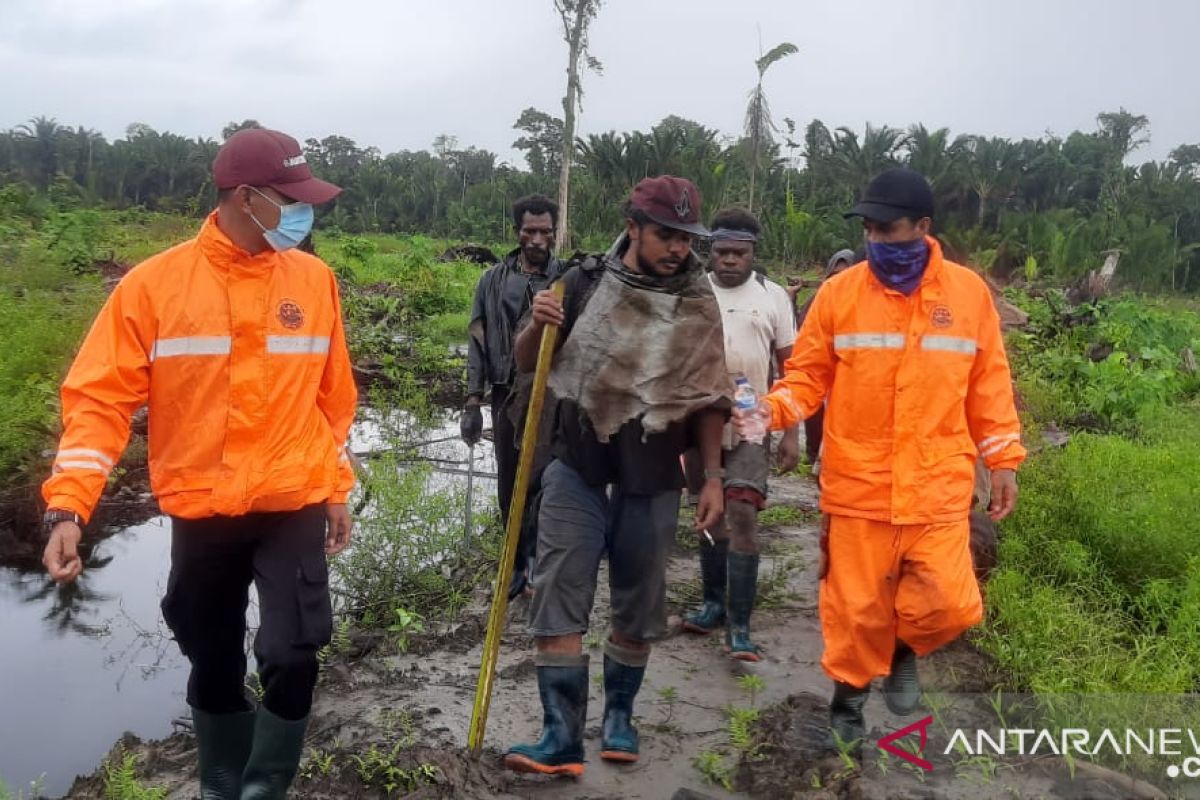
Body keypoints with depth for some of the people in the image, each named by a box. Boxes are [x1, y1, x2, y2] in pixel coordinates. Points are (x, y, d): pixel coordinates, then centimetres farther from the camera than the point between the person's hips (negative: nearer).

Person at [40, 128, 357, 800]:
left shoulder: (315, 279, -1)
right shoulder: (155, 283, -7)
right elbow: (101, 398, -7)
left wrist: (337, 491, 11)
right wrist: (68, 506, -16)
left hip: (295, 508, 1)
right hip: (201, 513, 0)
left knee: (292, 657, -5)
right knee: (215, 666, 15)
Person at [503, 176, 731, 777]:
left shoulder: (698, 304, -1)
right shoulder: (583, 283, -2)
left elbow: (707, 399, 5)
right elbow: (526, 365, 6)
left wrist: (712, 477, 2)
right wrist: (536, 326, -14)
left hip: (652, 480, 0)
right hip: (576, 470, 0)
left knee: (638, 608, 11)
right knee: (556, 602, -3)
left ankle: (619, 714, 32)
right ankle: (562, 737, 6)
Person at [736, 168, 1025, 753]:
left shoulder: (968, 292, 3)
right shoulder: (839, 292, -2)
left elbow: (989, 385, 9)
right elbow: (808, 376, 2)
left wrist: (1003, 461, 9)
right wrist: (770, 409, -17)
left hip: (938, 488, 1)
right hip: (857, 486, -1)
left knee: (950, 602, -4)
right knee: (856, 606, 6)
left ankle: (902, 651, 29)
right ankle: (848, 696, 31)